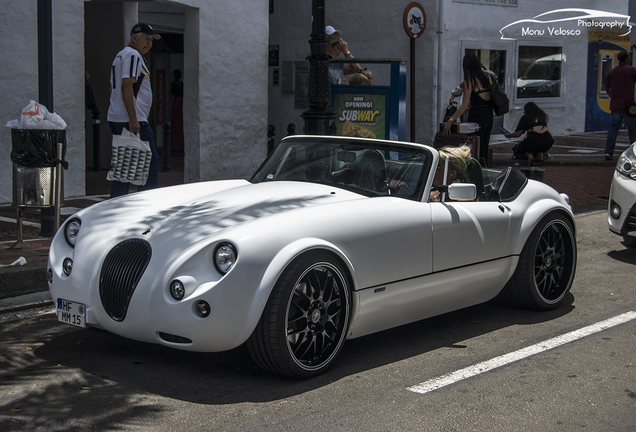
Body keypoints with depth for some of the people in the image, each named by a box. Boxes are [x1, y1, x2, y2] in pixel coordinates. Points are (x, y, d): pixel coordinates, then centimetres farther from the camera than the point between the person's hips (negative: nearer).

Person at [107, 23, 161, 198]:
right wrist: (133, 119, -24)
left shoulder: (120, 56, 23)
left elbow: (113, 88, 25)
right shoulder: (133, 55, -9)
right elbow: (126, 87, -19)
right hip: (132, 120, -10)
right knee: (150, 160, -7)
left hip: (115, 118, 10)